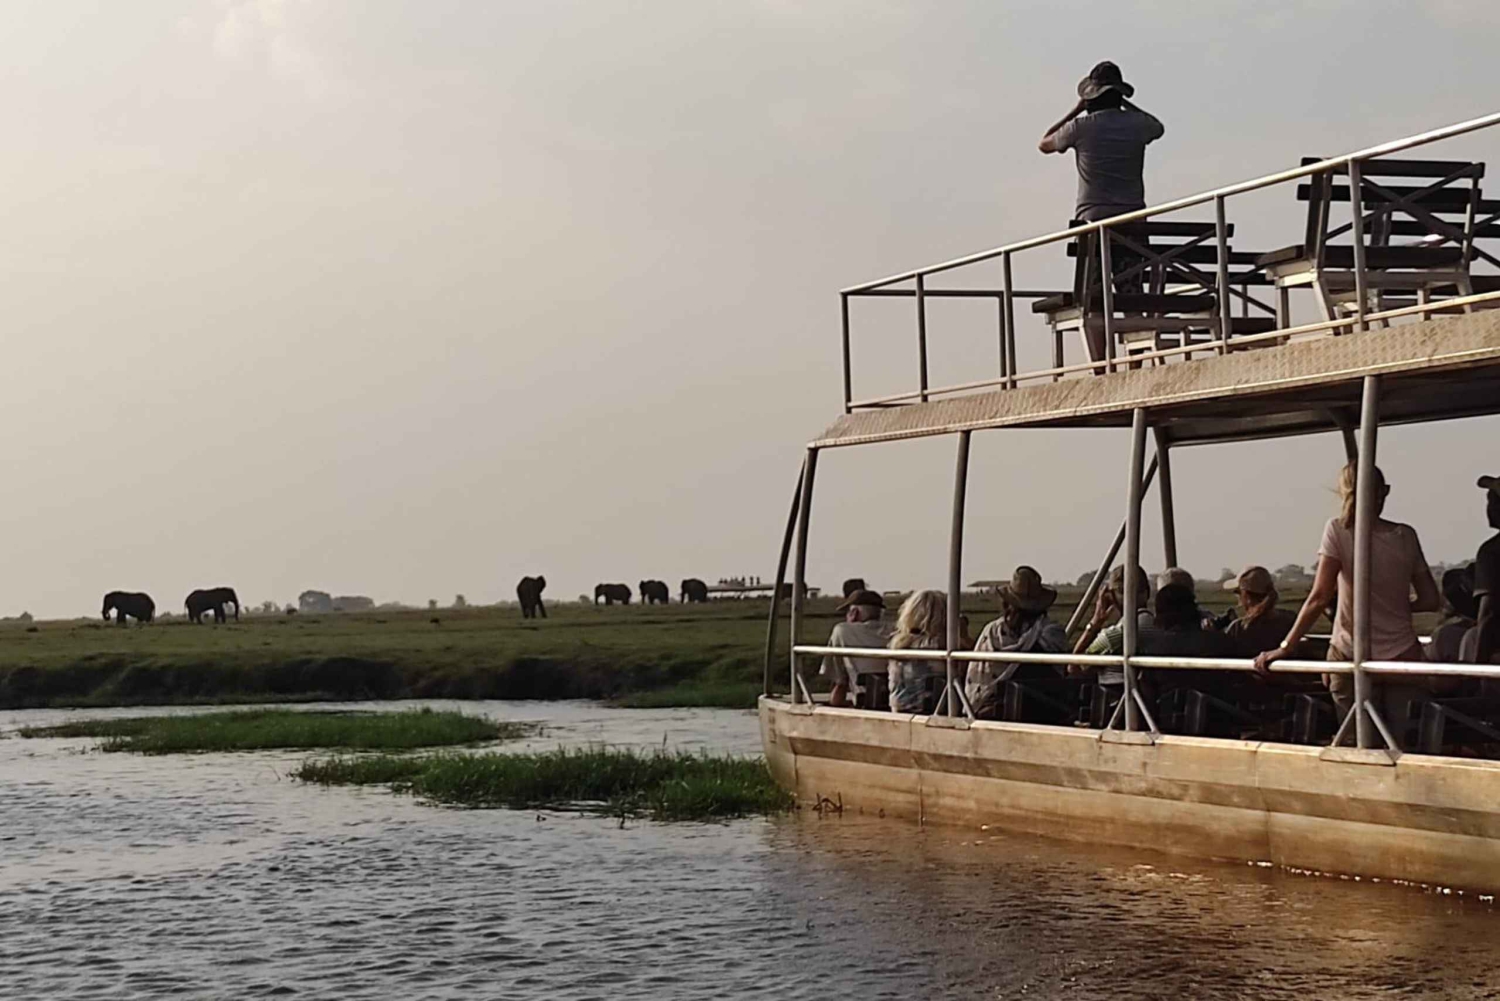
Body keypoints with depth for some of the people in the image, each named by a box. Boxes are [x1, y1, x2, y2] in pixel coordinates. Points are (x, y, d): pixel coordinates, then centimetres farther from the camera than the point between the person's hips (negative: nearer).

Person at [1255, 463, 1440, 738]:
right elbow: (1430, 600, 8)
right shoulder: (1405, 536, 4)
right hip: (1403, 658, 2)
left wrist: (1285, 647, -9)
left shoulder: (1338, 530, -6)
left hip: (1352, 659, -2)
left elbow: (1320, 597, -12)